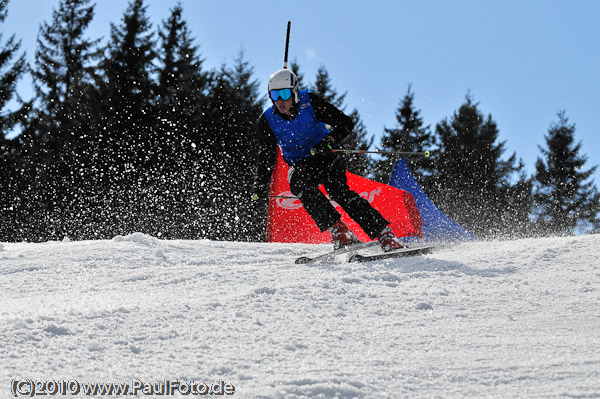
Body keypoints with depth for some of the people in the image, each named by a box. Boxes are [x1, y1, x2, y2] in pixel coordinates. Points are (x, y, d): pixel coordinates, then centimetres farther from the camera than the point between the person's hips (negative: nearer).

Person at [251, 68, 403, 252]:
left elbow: (346, 123, -11)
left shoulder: (309, 102, -14)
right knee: (298, 183, -32)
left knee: (337, 190, -29)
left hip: (326, 157, -3)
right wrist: (259, 186, -13)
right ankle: (339, 231, -32)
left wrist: (329, 141, -28)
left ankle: (386, 235, -34)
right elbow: (266, 158, 1)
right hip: (300, 165, 3)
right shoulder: (267, 121, -7)